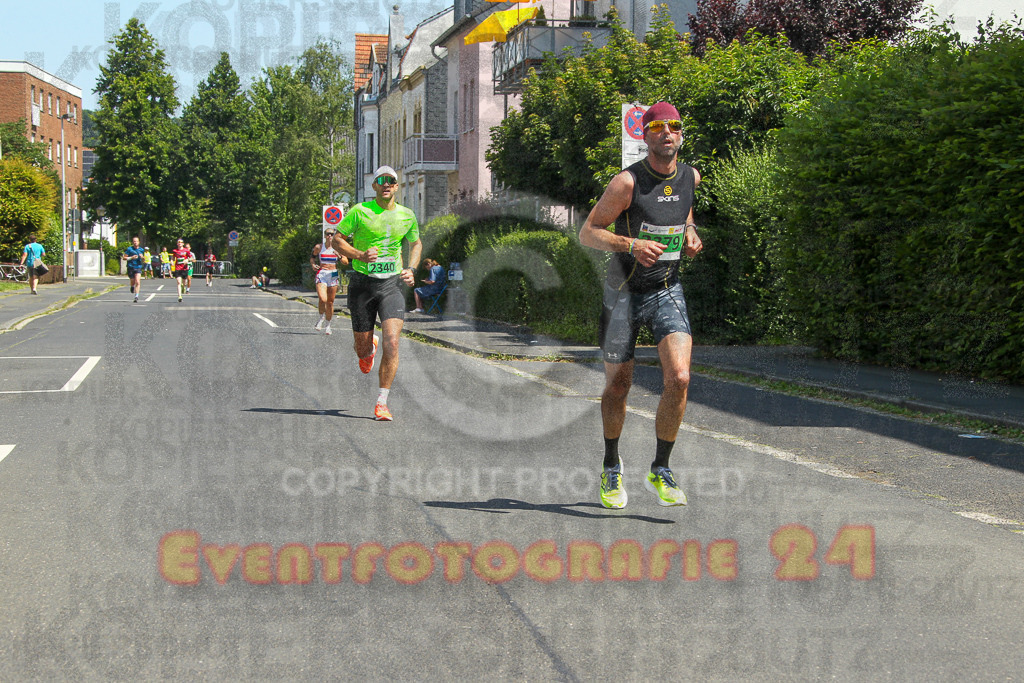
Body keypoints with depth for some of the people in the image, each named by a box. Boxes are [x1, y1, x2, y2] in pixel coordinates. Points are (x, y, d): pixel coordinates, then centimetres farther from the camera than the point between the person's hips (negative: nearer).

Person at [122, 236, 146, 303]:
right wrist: (131, 257, -16)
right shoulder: (129, 249, -4)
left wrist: (142, 257, -4)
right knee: (132, 282, 12)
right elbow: (124, 258, -3)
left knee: (137, 282, -15)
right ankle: (132, 287, 50)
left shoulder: (141, 250, 6)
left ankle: (136, 297, -14)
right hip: (131, 267, -1)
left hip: (138, 268, 1)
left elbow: (144, 258, 20)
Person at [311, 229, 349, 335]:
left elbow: (346, 262, 4)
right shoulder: (319, 247, 3)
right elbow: (312, 257, 19)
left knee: (330, 302, 6)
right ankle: (321, 318, 6)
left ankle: (327, 324, 22)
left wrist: (339, 257, -15)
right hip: (321, 274, -2)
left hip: (333, 275, 2)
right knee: (322, 299, -21)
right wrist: (313, 265, -1)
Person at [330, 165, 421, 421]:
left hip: (392, 284, 1)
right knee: (363, 349, 3)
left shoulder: (407, 215, 6)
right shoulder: (360, 211, -5)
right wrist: (360, 255, -18)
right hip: (362, 283, -1)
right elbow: (336, 241, -1)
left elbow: (416, 243, 24)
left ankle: (382, 403, -7)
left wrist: (411, 270, 7)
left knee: (392, 342, -17)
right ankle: (368, 347, 45)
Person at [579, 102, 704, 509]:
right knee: (618, 385, 7)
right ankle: (611, 468, 31)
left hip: (667, 291, 3)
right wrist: (632, 244, -26)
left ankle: (660, 473, -2)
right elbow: (587, 232, -11)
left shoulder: (690, 176, 1)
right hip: (624, 292, -3)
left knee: (678, 377, -17)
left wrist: (690, 231, 3)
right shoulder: (627, 182, -14)